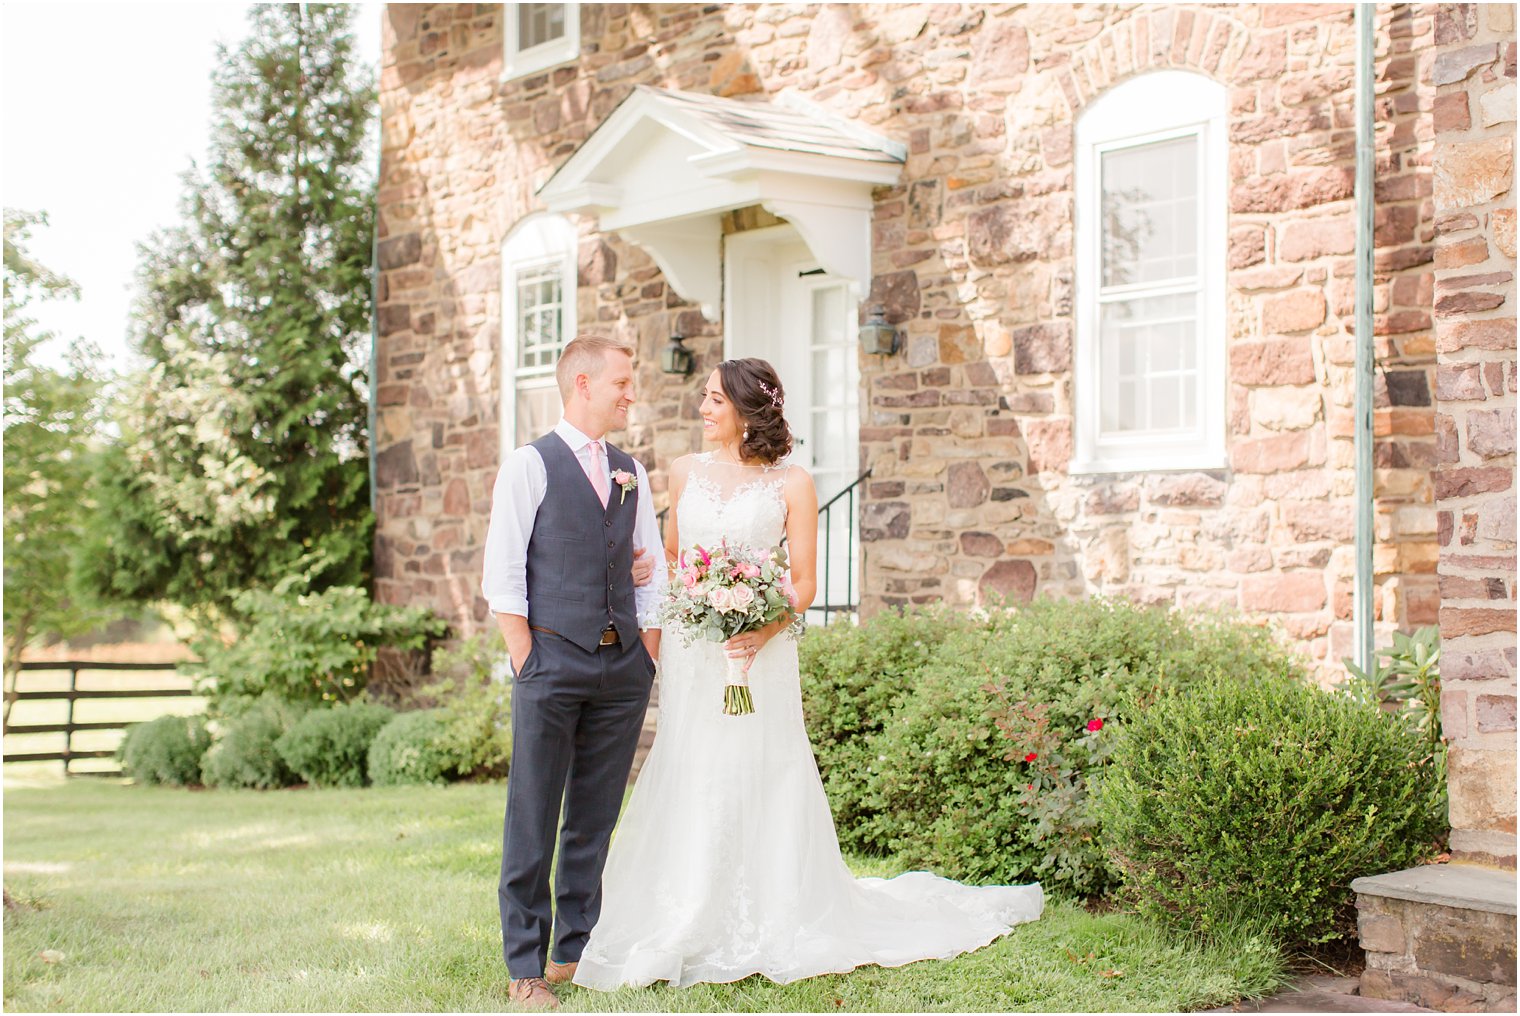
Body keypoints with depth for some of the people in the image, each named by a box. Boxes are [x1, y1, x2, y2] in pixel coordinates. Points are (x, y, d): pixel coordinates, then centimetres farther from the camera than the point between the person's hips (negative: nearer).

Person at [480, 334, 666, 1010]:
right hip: (553, 658, -5)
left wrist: (648, 662, 9)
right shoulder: (530, 465, -1)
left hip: (623, 665, 5)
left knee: (596, 820, 10)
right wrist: (529, 667, -9)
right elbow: (503, 578, -5)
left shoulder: (631, 473, 15)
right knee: (532, 822, -2)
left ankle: (578, 950, 20)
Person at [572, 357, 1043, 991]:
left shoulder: (791, 485, -2)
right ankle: (688, 929, 13)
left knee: (760, 781, -1)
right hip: (690, 653, 3)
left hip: (759, 653, -3)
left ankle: (771, 926, 11)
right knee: (690, 782, 4)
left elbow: (804, 583, -4)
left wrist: (764, 630, -19)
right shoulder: (685, 472, 10)